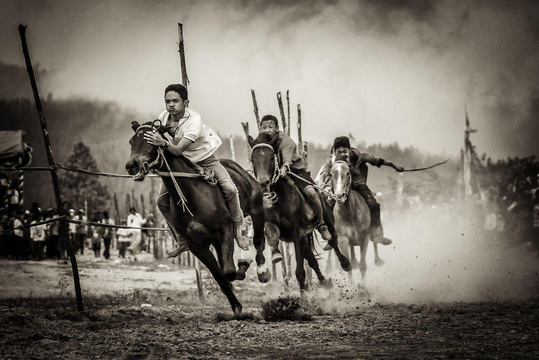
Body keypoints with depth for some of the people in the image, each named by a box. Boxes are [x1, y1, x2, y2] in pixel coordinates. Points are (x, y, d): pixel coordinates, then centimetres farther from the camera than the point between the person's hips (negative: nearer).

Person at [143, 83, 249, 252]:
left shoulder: (194, 120, -30)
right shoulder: (163, 118, -14)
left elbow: (178, 150, -40)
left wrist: (164, 143, -58)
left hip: (205, 159, -5)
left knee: (230, 189, -25)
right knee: (162, 201, -7)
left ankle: (237, 230, -3)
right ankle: (183, 240, 10)